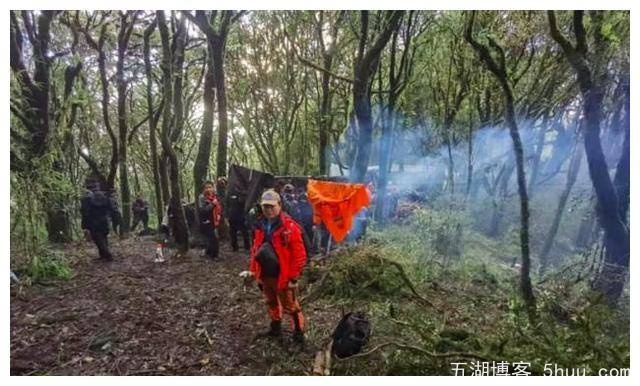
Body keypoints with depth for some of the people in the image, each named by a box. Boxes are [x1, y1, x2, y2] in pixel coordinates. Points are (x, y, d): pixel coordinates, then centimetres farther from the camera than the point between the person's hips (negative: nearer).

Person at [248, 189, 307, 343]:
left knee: (290, 306, 6)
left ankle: (299, 332, 24)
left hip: (283, 276, -6)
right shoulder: (261, 226, 2)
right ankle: (275, 327, 44)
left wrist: (294, 277, -15)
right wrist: (253, 270, 10)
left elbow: (299, 255, -17)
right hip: (265, 274, 7)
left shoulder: (289, 226, -19)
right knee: (271, 302, 24)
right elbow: (255, 249, 12)